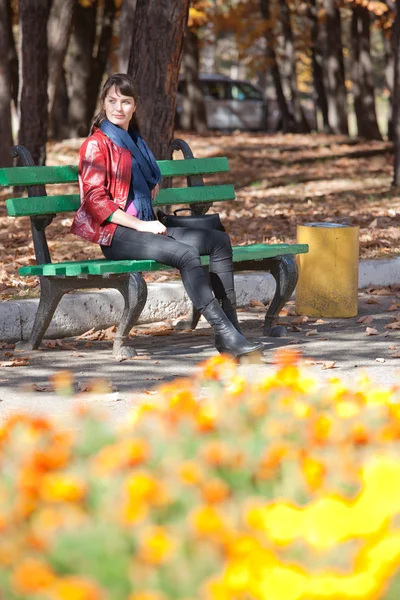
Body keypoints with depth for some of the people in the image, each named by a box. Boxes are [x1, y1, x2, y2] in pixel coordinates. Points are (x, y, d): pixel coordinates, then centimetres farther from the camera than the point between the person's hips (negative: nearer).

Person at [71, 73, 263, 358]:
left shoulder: (136, 142, 21)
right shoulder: (97, 144, -4)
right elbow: (95, 199, -13)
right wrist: (140, 225, -17)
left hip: (142, 225, 9)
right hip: (113, 234, -8)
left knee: (219, 240, -7)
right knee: (185, 253, -32)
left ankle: (230, 325, -14)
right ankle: (225, 333, -34)